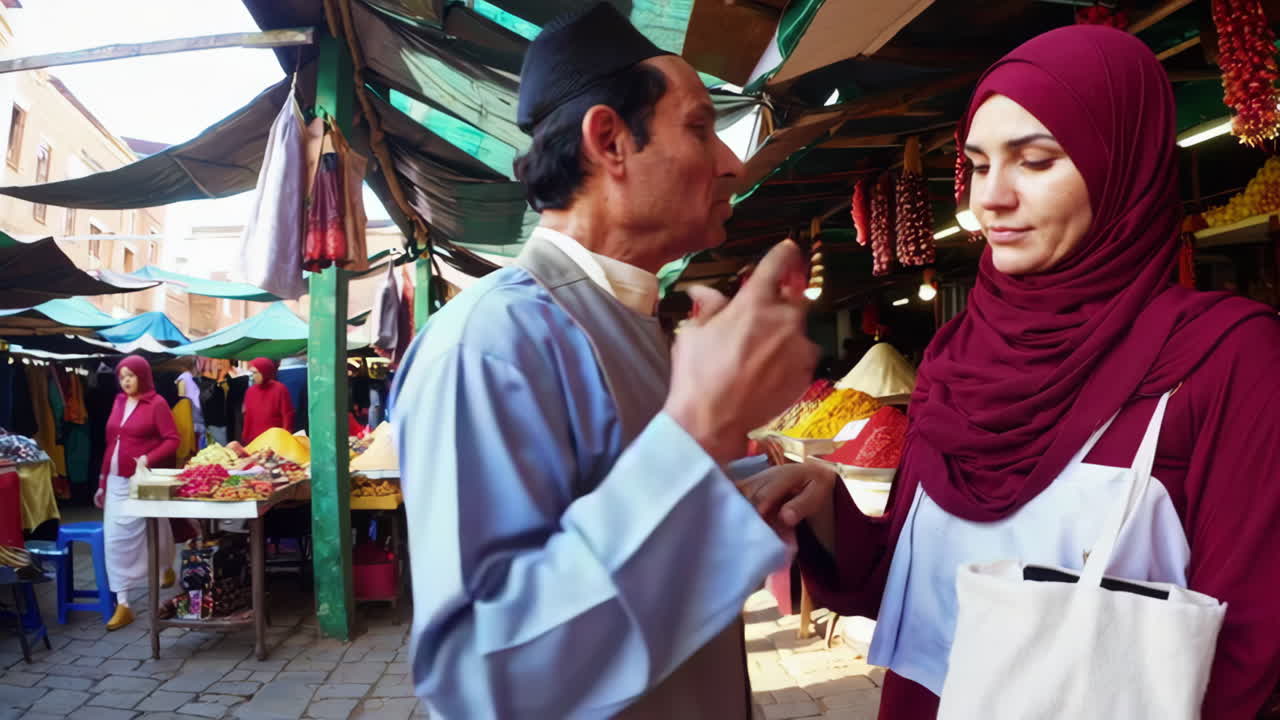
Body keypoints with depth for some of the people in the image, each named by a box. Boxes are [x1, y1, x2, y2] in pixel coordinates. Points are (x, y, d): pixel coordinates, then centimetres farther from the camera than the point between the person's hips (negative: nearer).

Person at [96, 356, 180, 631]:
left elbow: (172, 440, -11)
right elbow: (111, 443, 12)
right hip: (117, 481, 5)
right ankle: (123, 605, 3)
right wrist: (103, 480, 12)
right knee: (115, 540, -2)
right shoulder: (118, 403, 9)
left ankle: (167, 568, 45)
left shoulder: (156, 403, -8)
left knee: (154, 533, 13)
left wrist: (149, 459, -26)